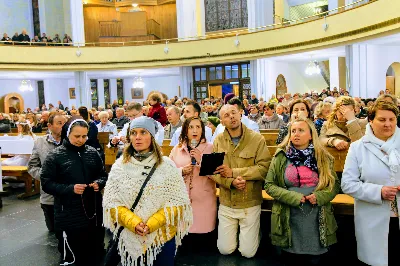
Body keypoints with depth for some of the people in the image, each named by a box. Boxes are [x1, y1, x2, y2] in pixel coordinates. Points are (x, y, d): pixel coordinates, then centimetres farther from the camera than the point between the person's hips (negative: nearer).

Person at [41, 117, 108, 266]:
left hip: (94, 212, 3)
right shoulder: (55, 156, -6)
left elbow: (103, 175, 12)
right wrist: (70, 189, -20)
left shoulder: (93, 153, 4)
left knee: (96, 254, 17)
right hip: (69, 216, -3)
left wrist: (99, 183, -10)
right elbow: (46, 183, -8)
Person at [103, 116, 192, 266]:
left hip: (163, 237, -1)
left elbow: (178, 201, -8)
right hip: (130, 238, 1)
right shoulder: (119, 166, -1)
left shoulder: (167, 165, -5)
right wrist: (133, 223, -19)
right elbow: (111, 202, -4)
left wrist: (151, 224, -19)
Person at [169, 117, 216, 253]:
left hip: (204, 201, -2)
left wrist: (201, 160, -18)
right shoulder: (177, 149, 7)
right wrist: (181, 171, -10)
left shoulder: (210, 148, 0)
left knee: (201, 245, 5)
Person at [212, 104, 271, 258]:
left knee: (248, 253, 7)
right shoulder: (218, 141, -2)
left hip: (250, 203, -2)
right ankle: (236, 231, 40)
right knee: (225, 250, 11)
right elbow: (213, 171, -5)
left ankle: (253, 233, 37)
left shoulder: (257, 139, -10)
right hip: (226, 203, 2)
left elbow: (264, 168, -18)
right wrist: (231, 182, -23)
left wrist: (233, 172, -19)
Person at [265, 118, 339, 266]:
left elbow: (335, 184, 6)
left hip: (317, 220, 1)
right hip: (289, 220, 0)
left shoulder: (323, 158, 3)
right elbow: (269, 185, -1)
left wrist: (319, 196, -13)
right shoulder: (281, 157, -1)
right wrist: (293, 197, -14)